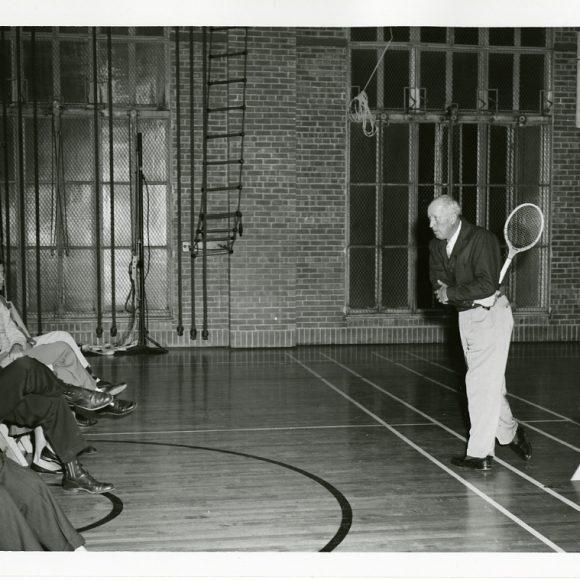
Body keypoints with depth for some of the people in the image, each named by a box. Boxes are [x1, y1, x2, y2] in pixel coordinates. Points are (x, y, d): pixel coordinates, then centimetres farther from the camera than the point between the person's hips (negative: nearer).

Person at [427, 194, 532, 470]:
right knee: (490, 384, 15)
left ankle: (480, 453, -3)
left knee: (481, 383, -9)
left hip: (491, 315, -7)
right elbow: (438, 283, 1)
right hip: (466, 316, 7)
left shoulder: (482, 239, -16)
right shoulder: (436, 246, 6)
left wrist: (451, 293, -19)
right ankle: (511, 432, 34)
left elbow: (486, 285, -24)